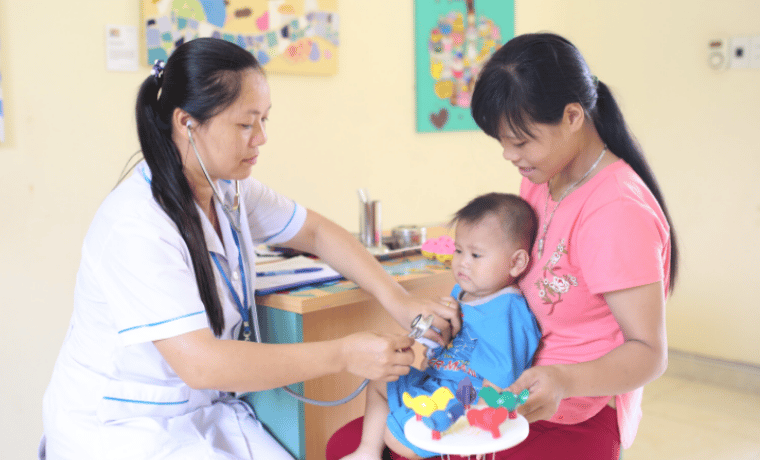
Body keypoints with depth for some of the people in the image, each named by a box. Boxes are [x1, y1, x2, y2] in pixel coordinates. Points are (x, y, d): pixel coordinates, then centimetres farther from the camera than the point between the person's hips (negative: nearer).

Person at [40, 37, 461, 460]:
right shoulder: (135, 227, -25)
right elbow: (200, 364, -29)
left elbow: (316, 232, 8)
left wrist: (397, 299, -6)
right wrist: (344, 355, -27)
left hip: (203, 413, 6)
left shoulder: (229, 190, -1)